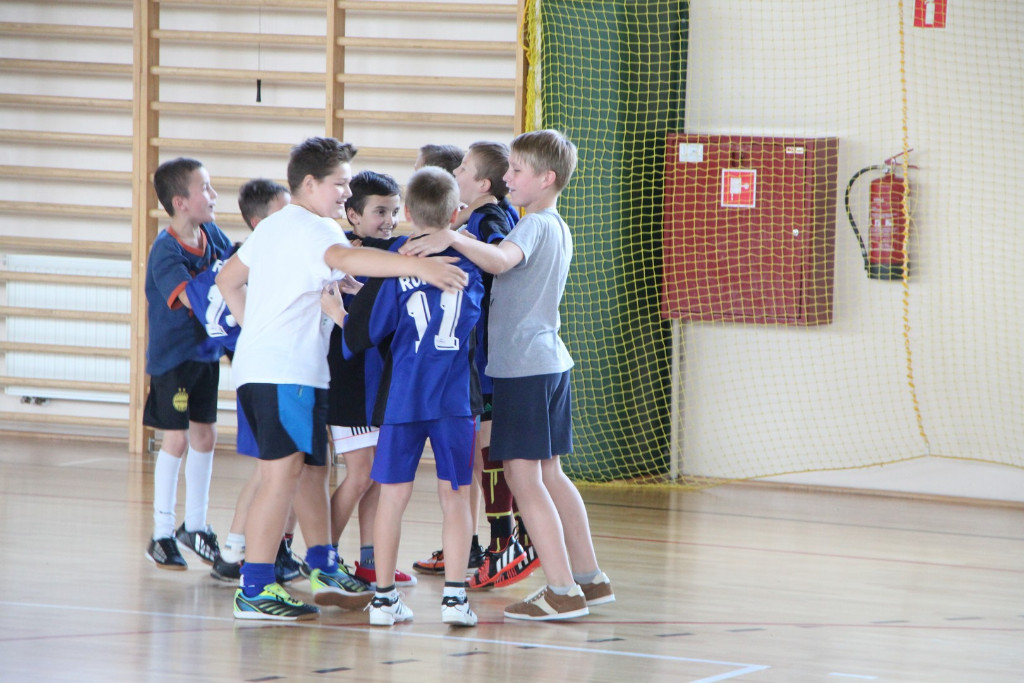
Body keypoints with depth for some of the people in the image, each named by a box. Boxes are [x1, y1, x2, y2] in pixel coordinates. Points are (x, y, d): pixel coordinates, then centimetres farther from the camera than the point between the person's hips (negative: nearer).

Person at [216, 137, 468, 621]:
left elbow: (227, 280, 28)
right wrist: (417, 266, -42)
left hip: (261, 363, 11)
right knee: (283, 474, -12)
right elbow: (344, 258, -32)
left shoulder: (272, 226, 20)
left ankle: (323, 570, 26)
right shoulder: (313, 229, -11)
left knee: (311, 468, 18)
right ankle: (254, 590, -14)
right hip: (285, 372, -11)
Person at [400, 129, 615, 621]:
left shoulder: (535, 224, -14)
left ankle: (563, 591, -11)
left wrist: (452, 239, -44)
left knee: (522, 473, -8)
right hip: (550, 360, 10)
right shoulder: (557, 227, 16)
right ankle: (589, 579, 19)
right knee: (548, 473, 16)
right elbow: (506, 266, 26)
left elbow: (501, 260, -35)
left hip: (523, 365, -10)